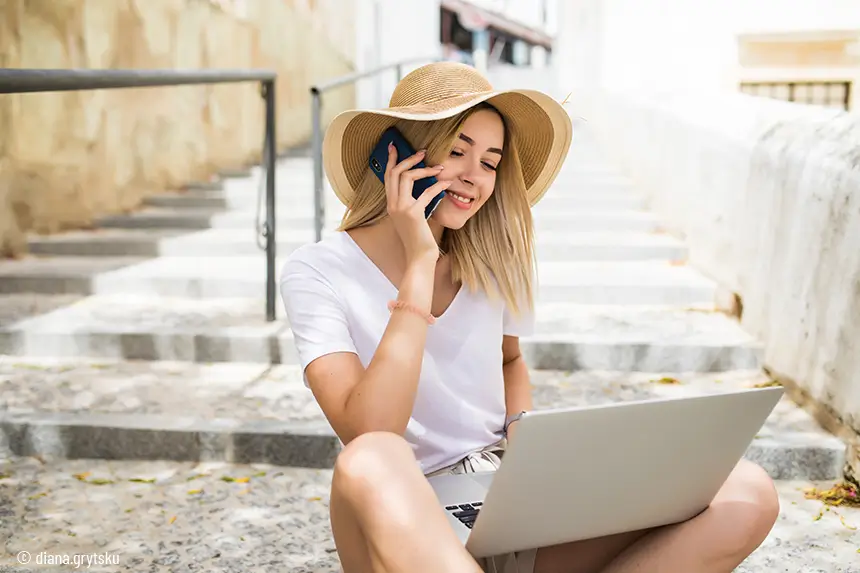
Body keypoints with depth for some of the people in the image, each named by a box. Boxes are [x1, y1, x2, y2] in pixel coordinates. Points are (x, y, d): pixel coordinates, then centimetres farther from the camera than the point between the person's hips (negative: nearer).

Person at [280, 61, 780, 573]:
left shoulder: (490, 259, 7)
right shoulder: (317, 273, -7)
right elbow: (369, 438, -19)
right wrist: (420, 263, -18)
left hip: (516, 514, 5)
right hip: (403, 523, -4)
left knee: (746, 494, -18)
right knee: (370, 464, -42)